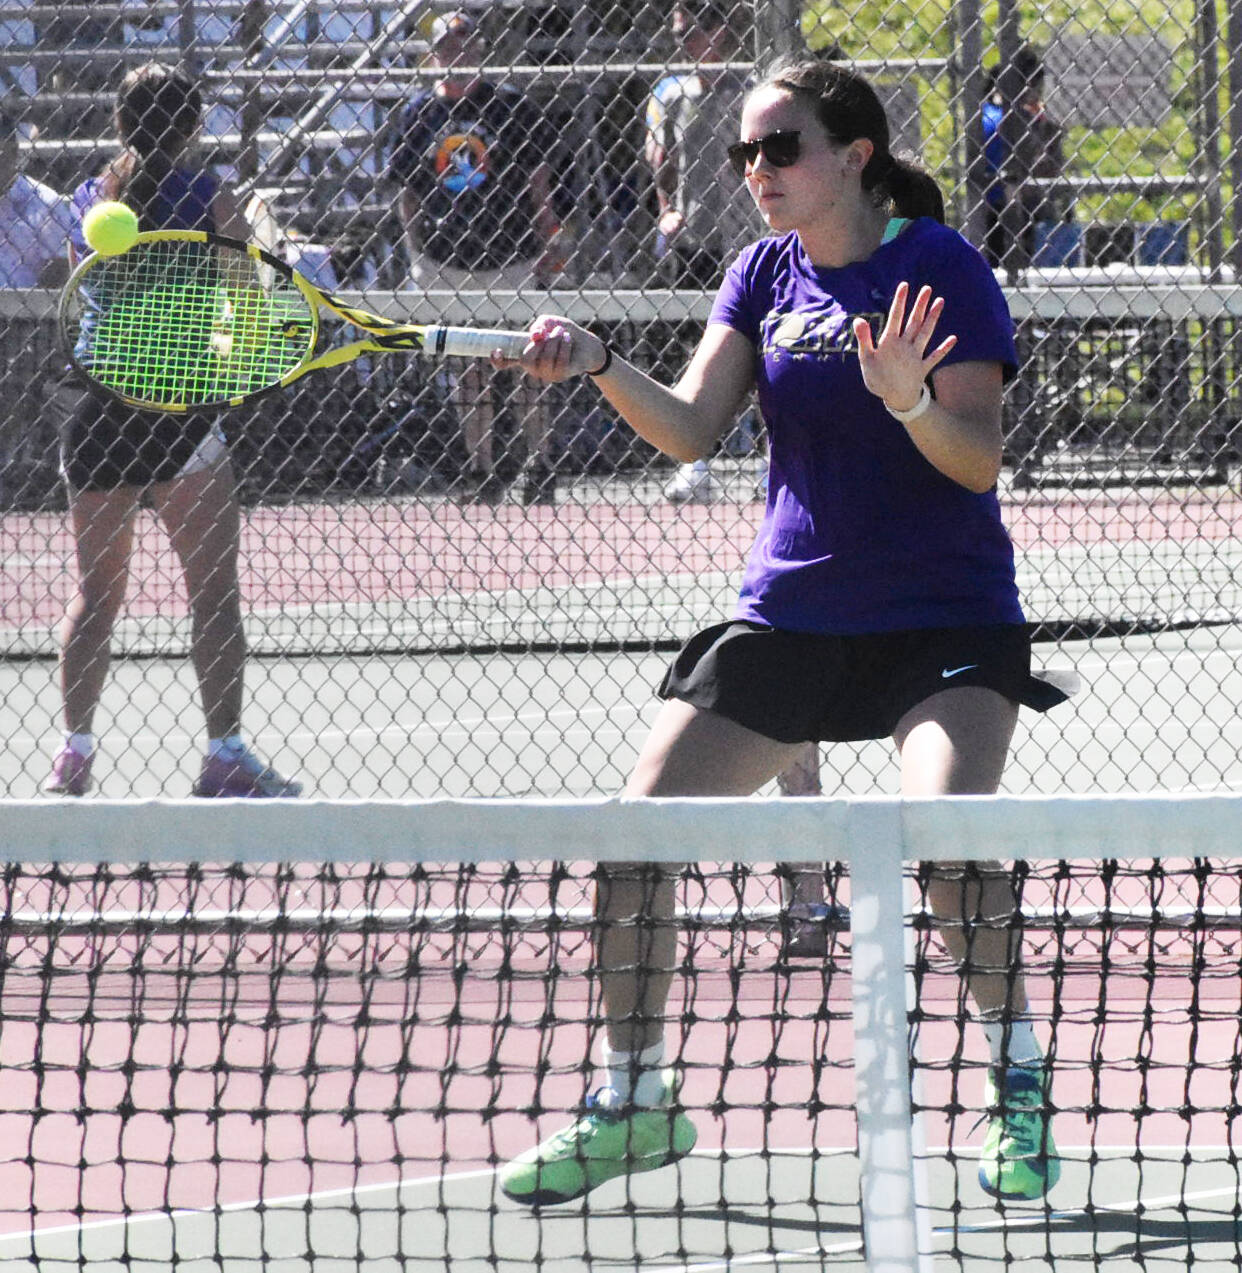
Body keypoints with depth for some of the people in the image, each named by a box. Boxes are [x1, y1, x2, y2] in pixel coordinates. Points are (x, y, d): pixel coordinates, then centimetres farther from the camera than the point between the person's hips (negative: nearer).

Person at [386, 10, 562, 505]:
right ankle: (481, 473, 11)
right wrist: (417, 258, 3)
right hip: (448, 261, 2)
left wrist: (546, 245, -2)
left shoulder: (510, 105, 0)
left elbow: (538, 183, 3)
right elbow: (408, 193, 8)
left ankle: (540, 467, 9)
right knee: (469, 372, 6)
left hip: (511, 258, -2)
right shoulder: (418, 113, 5)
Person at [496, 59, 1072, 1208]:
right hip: (789, 618, 6)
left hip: (943, 616, -6)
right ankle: (634, 1103, 14)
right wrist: (599, 366, -19)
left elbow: (978, 460, -15)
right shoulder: (767, 273, 7)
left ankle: (1019, 1092, -12)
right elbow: (690, 428, -2)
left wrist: (907, 399, -34)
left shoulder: (941, 267, -9)